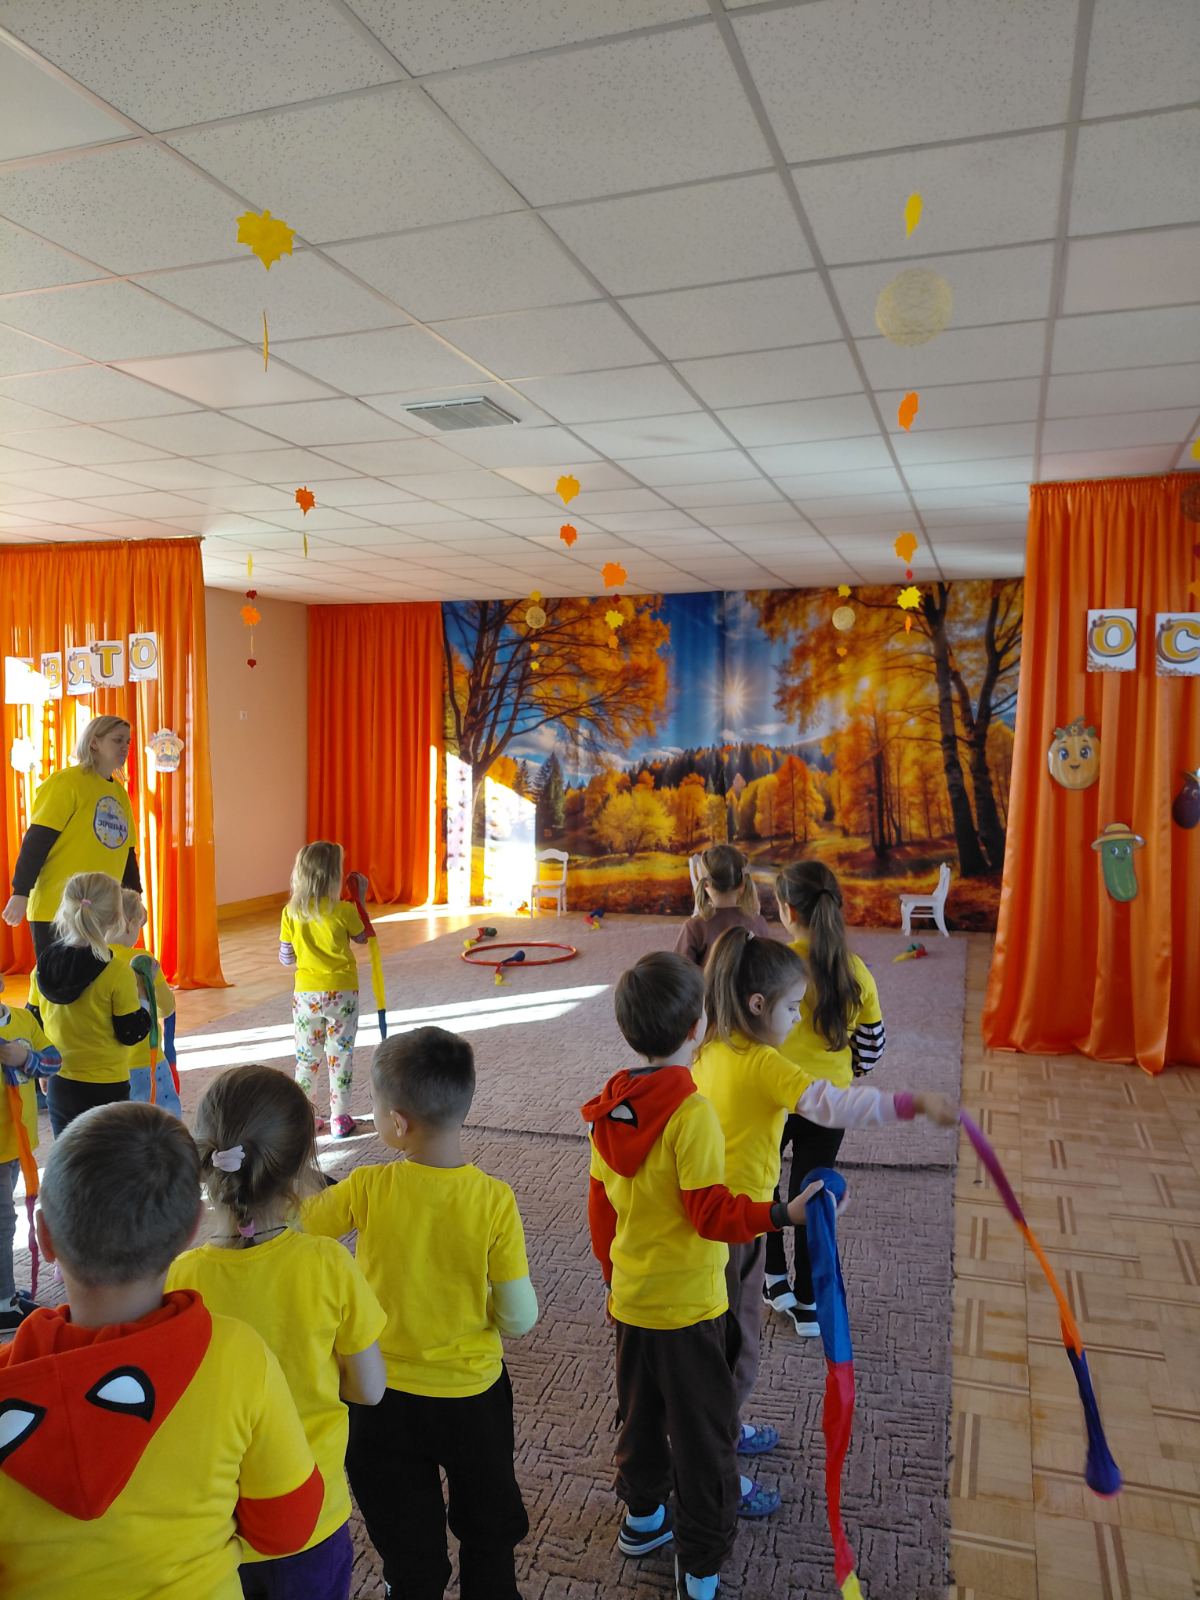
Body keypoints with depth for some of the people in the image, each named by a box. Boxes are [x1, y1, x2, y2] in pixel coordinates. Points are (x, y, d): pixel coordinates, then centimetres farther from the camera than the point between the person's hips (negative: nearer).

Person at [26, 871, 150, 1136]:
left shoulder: (43, 967, -2)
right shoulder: (118, 973, -19)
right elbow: (131, 1034, -13)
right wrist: (144, 994, 0)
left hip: (59, 1086, 5)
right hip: (105, 1088, -5)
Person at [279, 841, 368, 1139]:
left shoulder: (291, 913, -7)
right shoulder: (344, 911, -14)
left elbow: (286, 958, 1)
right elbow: (362, 938, 6)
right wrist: (360, 899, 11)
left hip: (306, 994, 2)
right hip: (341, 993, -2)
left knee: (306, 1058, 15)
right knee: (340, 1056, 10)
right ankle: (340, 1120, 16)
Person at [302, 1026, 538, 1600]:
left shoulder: (367, 1189, -24)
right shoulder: (494, 1199, -23)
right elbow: (519, 1319, -17)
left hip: (385, 1399, 0)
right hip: (474, 1394, 0)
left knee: (410, 1553, 25)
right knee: (489, 1530, 29)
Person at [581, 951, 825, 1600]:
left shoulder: (608, 1109, -3)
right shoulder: (692, 1113, -24)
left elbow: (600, 1205, 6)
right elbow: (711, 1213, -24)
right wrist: (783, 1214, -28)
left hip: (630, 1299, 7)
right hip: (688, 1306, -7)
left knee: (641, 1414, 25)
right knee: (702, 1432, 10)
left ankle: (642, 1519, 45)